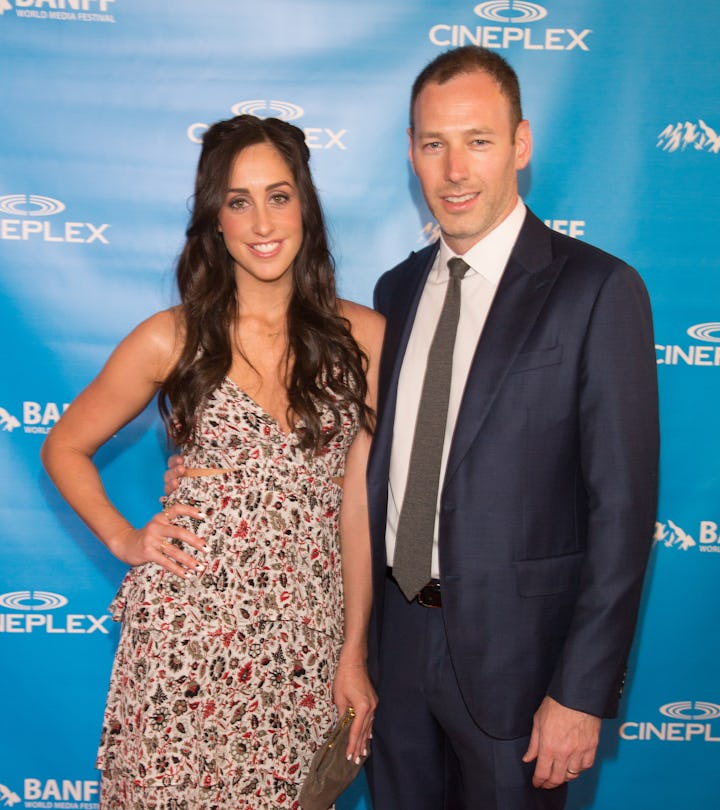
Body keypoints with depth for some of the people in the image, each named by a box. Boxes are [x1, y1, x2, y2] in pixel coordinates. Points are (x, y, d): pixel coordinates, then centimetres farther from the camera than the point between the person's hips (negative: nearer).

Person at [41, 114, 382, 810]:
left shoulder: (361, 336, -1)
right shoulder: (172, 340, -4)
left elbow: (359, 497, 0)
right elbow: (64, 447, 9)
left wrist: (354, 654, 1)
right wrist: (123, 539, -3)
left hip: (308, 636, 1)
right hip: (188, 629, -1)